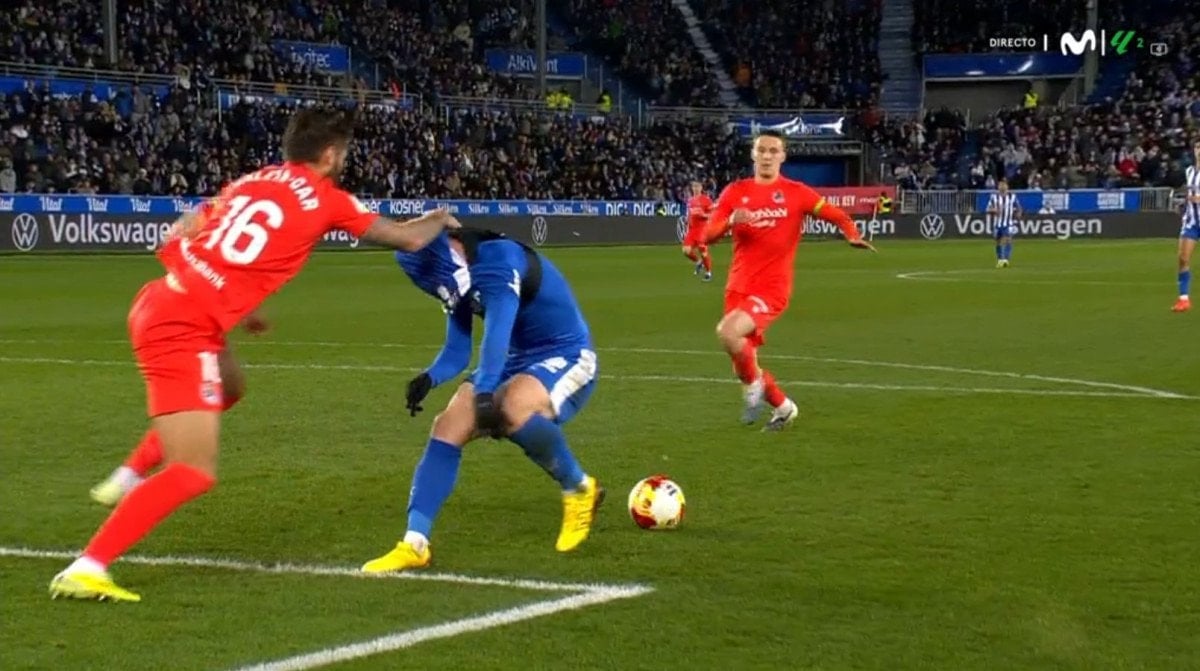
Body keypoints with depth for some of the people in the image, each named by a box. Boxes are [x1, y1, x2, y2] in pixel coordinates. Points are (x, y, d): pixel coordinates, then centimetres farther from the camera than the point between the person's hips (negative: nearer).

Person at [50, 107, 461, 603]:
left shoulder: (252, 181, 18)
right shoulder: (325, 198, 1)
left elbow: (179, 237, 16)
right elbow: (409, 239, 10)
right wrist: (442, 219, 32)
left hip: (161, 301, 8)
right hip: (184, 327, -8)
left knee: (227, 388, 35)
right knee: (195, 473, -9)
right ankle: (86, 570, -18)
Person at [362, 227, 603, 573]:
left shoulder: (499, 259, -24)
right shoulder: (459, 279, 3)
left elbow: (498, 327, -38)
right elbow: (457, 352, 4)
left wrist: (485, 392, -49)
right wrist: (430, 378, -17)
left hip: (568, 357, -8)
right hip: (520, 361, 8)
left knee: (513, 408, -37)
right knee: (447, 429, -7)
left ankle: (580, 490, -12)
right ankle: (414, 544, -3)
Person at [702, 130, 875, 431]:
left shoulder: (795, 192, -1)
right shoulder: (735, 192, 6)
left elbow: (836, 214, 6)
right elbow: (707, 235, 1)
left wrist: (853, 236, -14)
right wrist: (731, 220, -19)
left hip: (773, 288, -4)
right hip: (739, 287, 5)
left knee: (728, 332, -29)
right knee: (743, 360, 8)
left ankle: (754, 383, -2)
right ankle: (783, 407, 32)